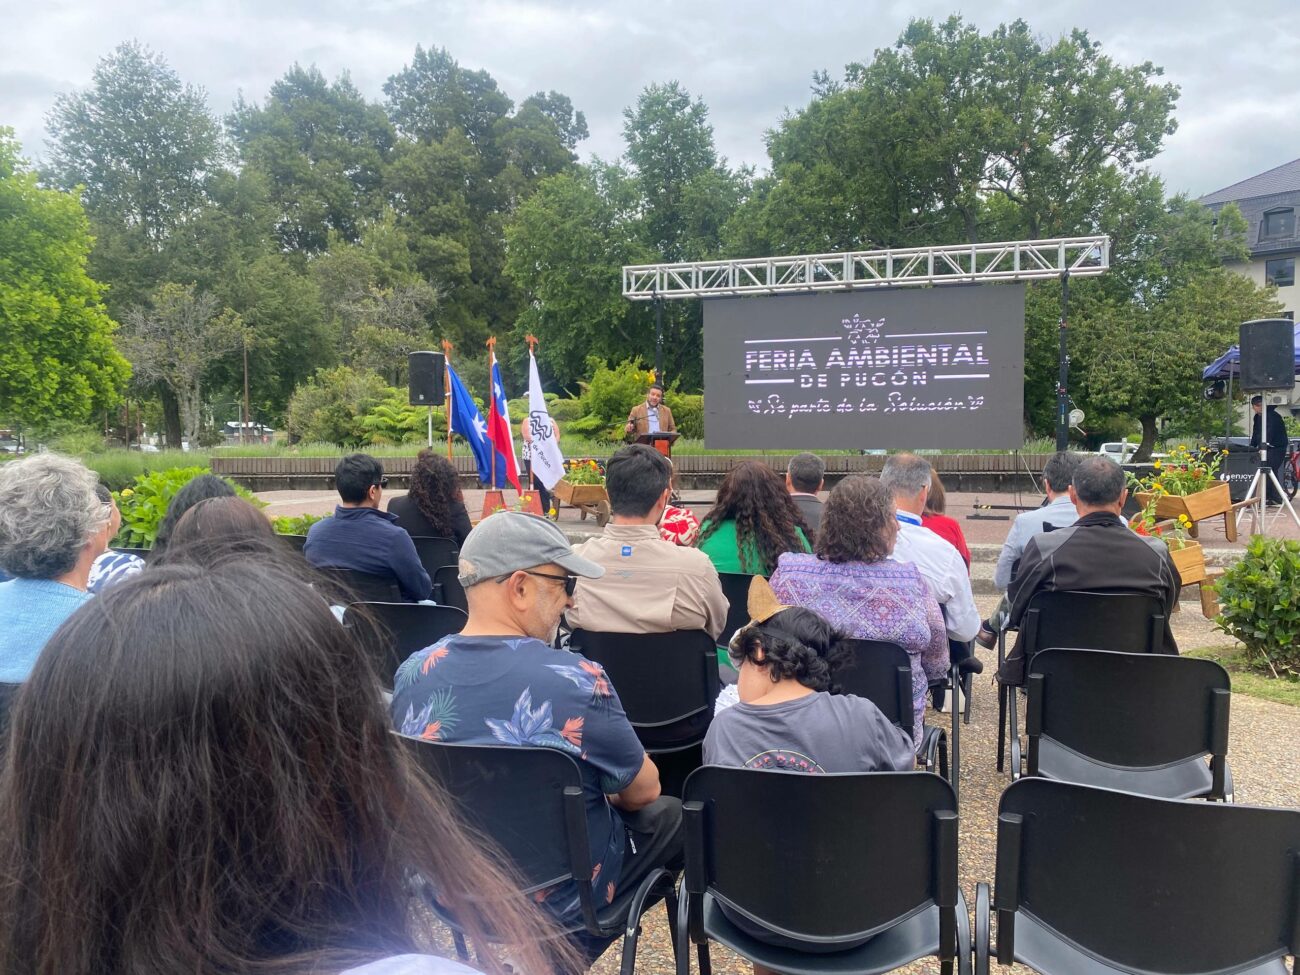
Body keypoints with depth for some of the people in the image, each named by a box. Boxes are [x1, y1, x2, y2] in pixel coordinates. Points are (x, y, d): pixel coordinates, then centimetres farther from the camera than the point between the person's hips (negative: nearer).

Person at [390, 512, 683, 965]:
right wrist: (603, 792, 10)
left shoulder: (412, 674, -12)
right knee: (670, 813, 19)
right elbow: (642, 791, -12)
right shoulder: (576, 680, -28)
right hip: (559, 905, -5)